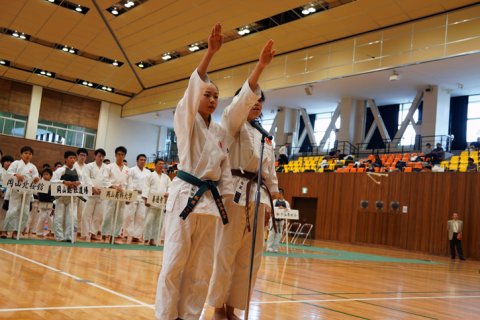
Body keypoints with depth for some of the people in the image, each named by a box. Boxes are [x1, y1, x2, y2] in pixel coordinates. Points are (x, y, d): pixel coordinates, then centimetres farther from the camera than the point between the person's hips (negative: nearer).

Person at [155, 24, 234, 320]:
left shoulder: (220, 132, 14)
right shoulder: (186, 120, 0)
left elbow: (225, 167, 15)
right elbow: (193, 87, -15)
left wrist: (226, 199, 8)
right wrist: (210, 51, -24)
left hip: (210, 198, 5)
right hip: (185, 195, -5)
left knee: (201, 267, 7)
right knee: (175, 261, -4)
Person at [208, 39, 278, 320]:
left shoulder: (263, 138, 20)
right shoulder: (232, 125, 1)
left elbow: (270, 171, 20)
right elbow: (244, 98, -17)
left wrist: (271, 198, 13)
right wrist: (261, 65, -26)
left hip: (255, 198, 7)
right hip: (235, 194, -7)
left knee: (249, 258, 8)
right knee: (225, 254, -5)